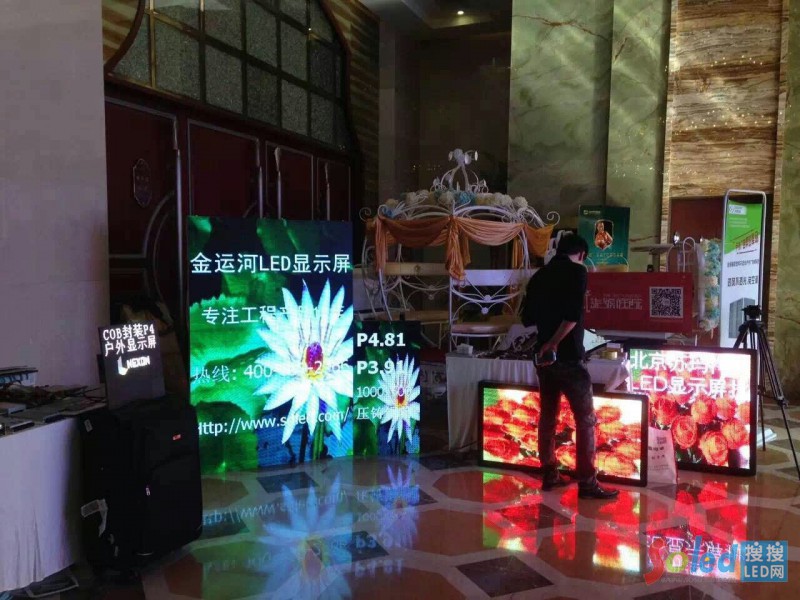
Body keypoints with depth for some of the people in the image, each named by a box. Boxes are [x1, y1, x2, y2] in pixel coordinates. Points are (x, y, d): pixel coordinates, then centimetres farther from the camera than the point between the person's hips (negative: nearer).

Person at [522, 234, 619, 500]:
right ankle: (587, 482, 0)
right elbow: (573, 315, -21)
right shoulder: (576, 271, -7)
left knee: (547, 415, 14)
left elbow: (528, 318, 17)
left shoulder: (539, 276, 11)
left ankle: (549, 474, 21)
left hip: (543, 356, 7)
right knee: (586, 420, 0)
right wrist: (553, 343, -13)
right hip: (568, 356, -7)